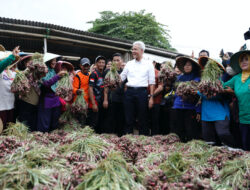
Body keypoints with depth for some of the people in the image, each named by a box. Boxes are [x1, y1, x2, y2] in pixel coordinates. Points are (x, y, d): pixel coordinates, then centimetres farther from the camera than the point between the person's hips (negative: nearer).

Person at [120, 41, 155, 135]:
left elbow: (152, 82, 2)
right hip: (129, 92, 3)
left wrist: (151, 97, -5)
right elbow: (121, 78, 13)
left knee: (143, 120, 3)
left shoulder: (148, 64, 5)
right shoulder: (129, 64, 13)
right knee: (129, 119, 6)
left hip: (142, 92, -2)